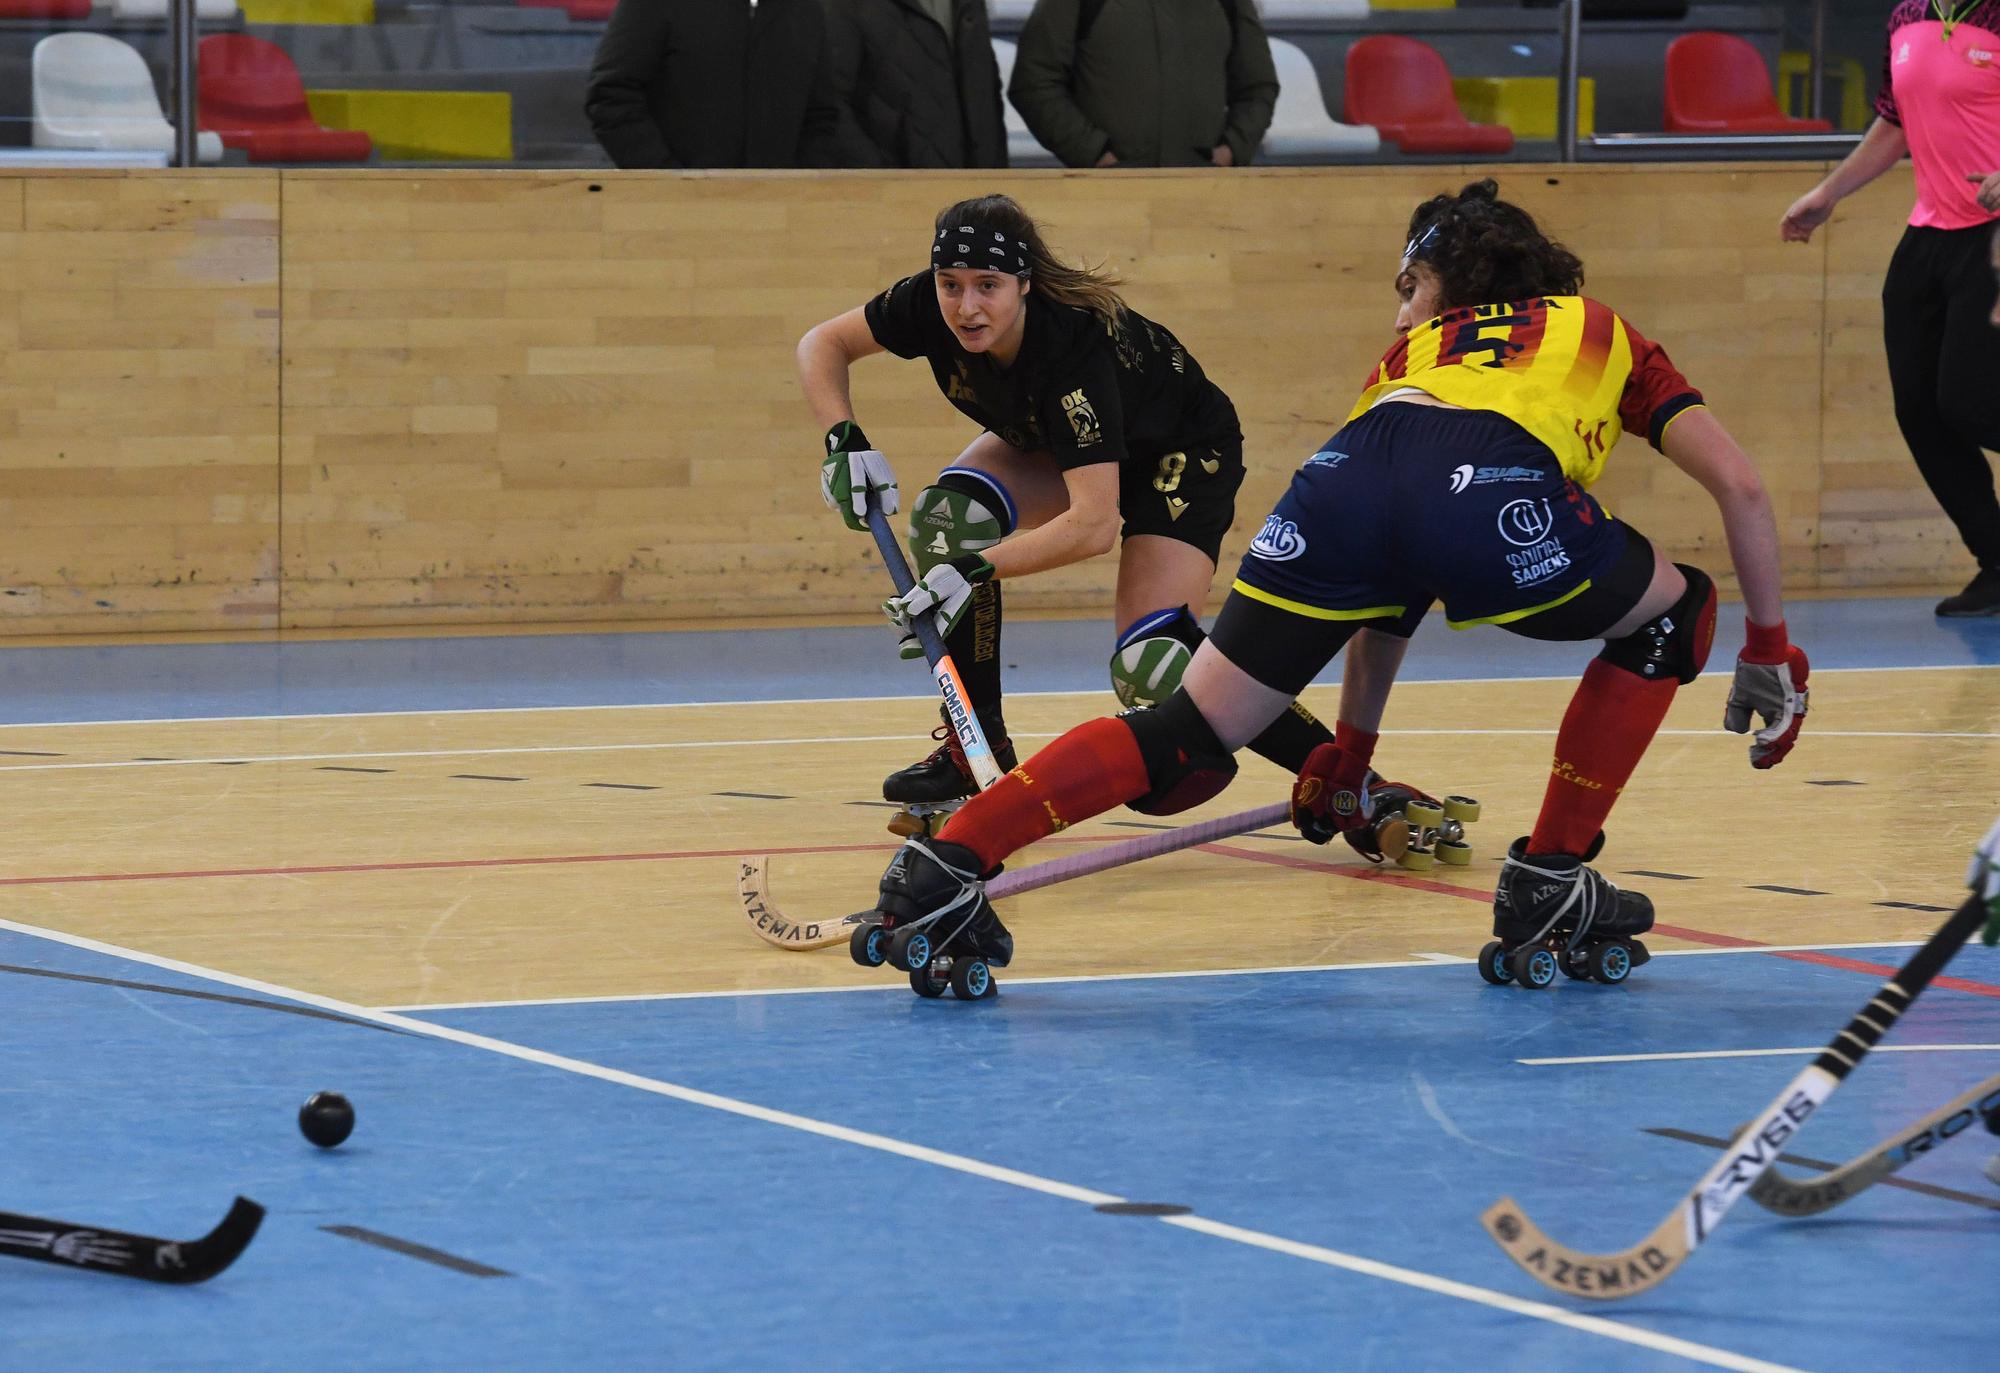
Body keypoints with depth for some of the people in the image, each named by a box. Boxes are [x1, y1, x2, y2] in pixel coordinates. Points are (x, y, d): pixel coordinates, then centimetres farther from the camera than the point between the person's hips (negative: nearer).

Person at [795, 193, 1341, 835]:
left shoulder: (1072, 342, -41)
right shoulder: (930, 308, -26)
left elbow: (1096, 523, -45)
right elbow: (824, 344, -8)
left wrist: (976, 571, -54)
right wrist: (844, 440, -26)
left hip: (1183, 452, -6)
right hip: (1047, 439, 6)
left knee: (1147, 663, -23)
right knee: (949, 513, -23)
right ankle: (977, 745, -11)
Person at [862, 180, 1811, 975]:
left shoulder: (1419, 348, 43)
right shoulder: (1609, 337, 37)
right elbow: (1739, 485, 25)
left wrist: (1351, 749, 53)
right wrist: (1770, 648, 33)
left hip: (1346, 474, 3)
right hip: (1494, 488, -3)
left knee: (1190, 740, 10)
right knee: (1672, 614, 24)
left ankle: (949, 860, -2)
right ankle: (1549, 878, 21)